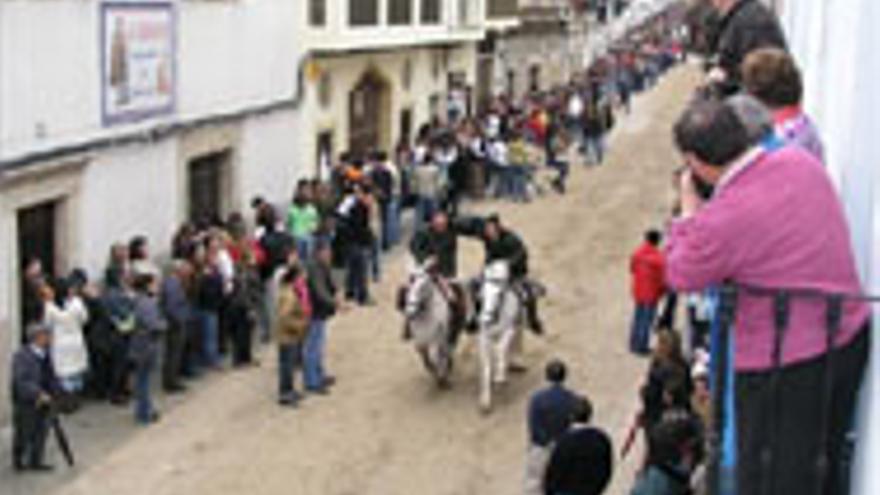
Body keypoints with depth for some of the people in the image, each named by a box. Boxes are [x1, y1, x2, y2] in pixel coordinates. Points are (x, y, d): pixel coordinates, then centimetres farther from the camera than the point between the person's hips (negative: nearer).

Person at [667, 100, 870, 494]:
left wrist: (688, 208, 2)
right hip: (852, 337, 7)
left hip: (784, 363, -7)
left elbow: (680, 277, -6)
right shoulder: (801, 162, -4)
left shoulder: (720, 220, -25)